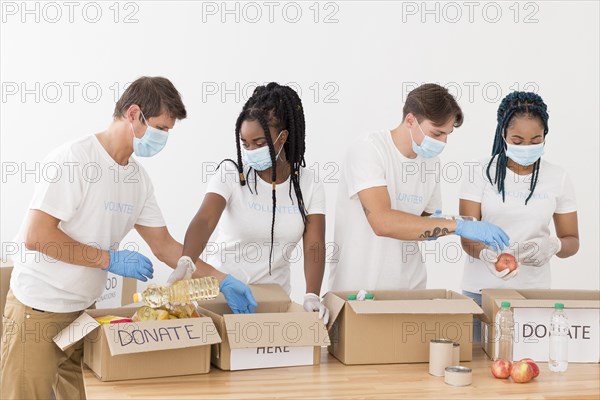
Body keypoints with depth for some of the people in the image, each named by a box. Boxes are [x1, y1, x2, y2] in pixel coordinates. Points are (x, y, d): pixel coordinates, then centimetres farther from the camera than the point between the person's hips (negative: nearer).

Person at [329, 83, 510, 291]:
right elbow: (382, 222, -29)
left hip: (410, 286, 6)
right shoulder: (368, 149, -16)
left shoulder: (431, 163, 4)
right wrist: (458, 226, -31)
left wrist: (437, 227, -8)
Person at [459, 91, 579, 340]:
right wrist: (487, 254, -29)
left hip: (533, 290, 1)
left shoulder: (557, 178, 2)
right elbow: (467, 237, -6)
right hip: (481, 289, -1)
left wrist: (553, 245, -17)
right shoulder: (481, 172, -3)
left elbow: (572, 240, 7)